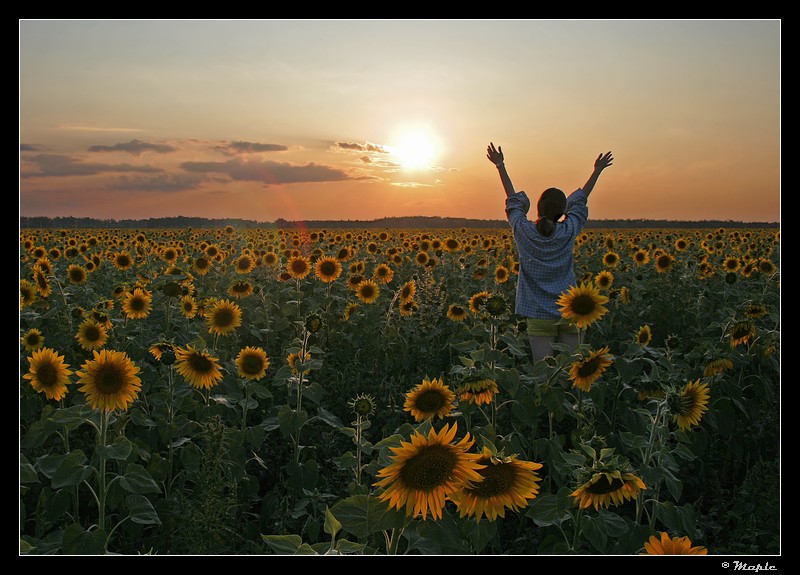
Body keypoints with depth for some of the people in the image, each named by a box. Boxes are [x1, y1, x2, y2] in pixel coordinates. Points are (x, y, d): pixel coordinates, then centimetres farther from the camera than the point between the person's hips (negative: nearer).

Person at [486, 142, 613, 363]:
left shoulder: (524, 231, -7)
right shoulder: (569, 232, -4)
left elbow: (514, 201, 8)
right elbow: (580, 200, 11)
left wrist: (500, 165, 21)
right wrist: (597, 170, 28)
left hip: (538, 315, -1)